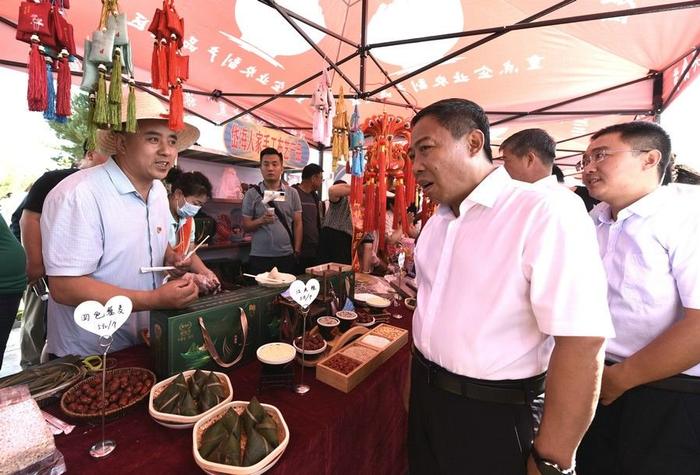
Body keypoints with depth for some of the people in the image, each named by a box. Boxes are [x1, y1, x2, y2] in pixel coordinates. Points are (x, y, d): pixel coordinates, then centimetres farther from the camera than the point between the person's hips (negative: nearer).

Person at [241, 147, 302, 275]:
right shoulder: (251, 194, 0)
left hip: (287, 257, 2)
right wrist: (261, 221, -18)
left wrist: (297, 251, 0)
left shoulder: (292, 193, 4)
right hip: (259, 258, -1)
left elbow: (297, 224, 6)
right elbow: (246, 226, 1)